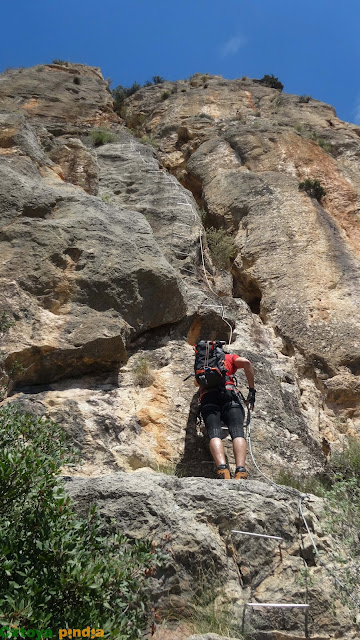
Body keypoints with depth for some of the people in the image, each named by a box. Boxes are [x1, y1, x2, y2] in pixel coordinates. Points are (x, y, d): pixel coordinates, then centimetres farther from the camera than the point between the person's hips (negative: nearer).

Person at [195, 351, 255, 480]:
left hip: (207, 398, 2)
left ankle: (222, 469, -44)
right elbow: (246, 362, 5)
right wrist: (252, 390, 5)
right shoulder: (230, 357, 27)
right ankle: (240, 472, -40)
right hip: (228, 395, -2)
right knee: (237, 432, -16)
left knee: (214, 434, -17)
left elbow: (197, 383, 52)